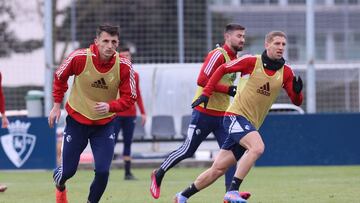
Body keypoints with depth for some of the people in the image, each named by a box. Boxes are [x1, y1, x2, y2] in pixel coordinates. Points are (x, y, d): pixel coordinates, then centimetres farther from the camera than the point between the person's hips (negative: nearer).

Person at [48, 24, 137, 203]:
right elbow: (59, 77, -1)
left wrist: (110, 106, -29)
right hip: (77, 119, -1)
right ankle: (59, 185, 43)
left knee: (102, 171, -13)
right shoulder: (79, 58, -20)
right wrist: (57, 105, 0)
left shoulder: (124, 66, -17)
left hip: (105, 124, 1)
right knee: (68, 170, 4)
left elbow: (129, 98, -11)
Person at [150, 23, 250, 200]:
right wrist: (228, 90, -25)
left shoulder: (235, 59, 12)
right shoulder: (218, 55, -15)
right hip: (204, 112, -7)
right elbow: (202, 80, -24)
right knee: (187, 151, 2)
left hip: (223, 114, 7)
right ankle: (158, 175, 22)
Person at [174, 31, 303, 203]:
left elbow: (296, 101, 1)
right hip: (236, 115, -5)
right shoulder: (252, 62, -8)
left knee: (218, 169, 6)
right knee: (257, 147, -32)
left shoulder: (285, 72, 2)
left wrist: (297, 91, -21)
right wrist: (206, 93, 0)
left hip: (251, 124, 5)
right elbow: (222, 69, 4)